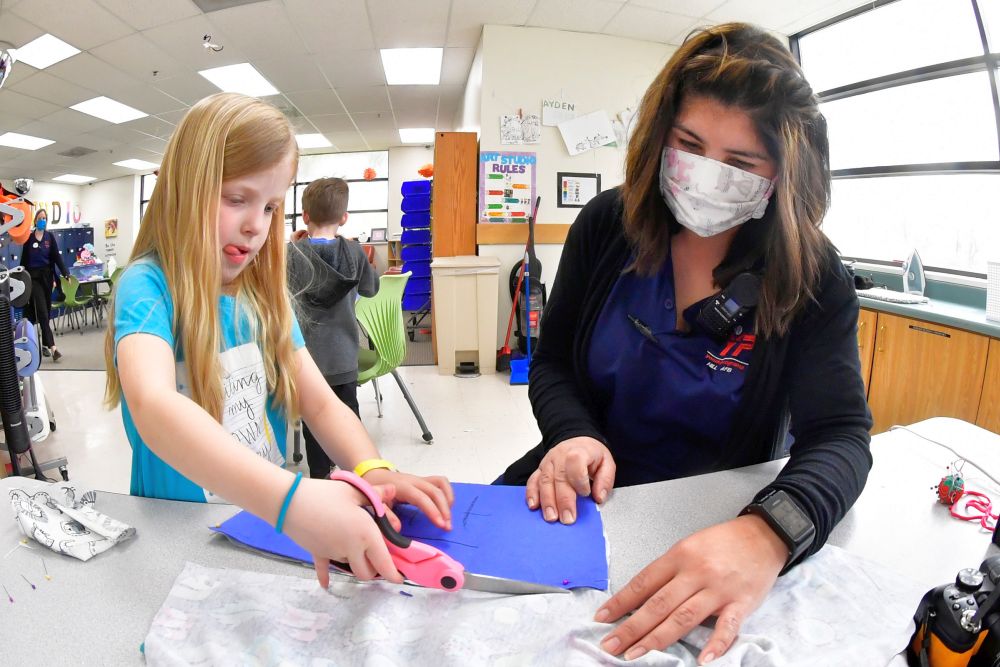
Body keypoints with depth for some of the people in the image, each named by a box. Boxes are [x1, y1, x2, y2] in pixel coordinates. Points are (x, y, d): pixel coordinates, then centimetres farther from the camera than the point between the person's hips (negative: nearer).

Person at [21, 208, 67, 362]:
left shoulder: (50, 237, 5)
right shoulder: (28, 238, 0)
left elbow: (57, 257, 0)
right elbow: (24, 260, 3)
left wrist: (66, 274, -11)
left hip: (47, 276, 3)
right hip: (33, 277, -3)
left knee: (46, 311, 8)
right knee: (42, 312, -9)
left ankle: (45, 344, 18)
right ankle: (52, 347, -19)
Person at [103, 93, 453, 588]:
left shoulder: (264, 297, 4)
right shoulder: (147, 288, -13)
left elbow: (321, 404, -1)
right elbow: (153, 407, -32)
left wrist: (372, 470, -22)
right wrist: (291, 499, -48)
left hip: (270, 528, 4)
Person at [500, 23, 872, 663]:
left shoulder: (811, 276, -10)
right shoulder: (607, 224, -6)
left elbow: (840, 436, -18)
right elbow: (552, 365, -1)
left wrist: (768, 533, -40)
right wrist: (574, 437, -23)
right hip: (584, 497, 2)